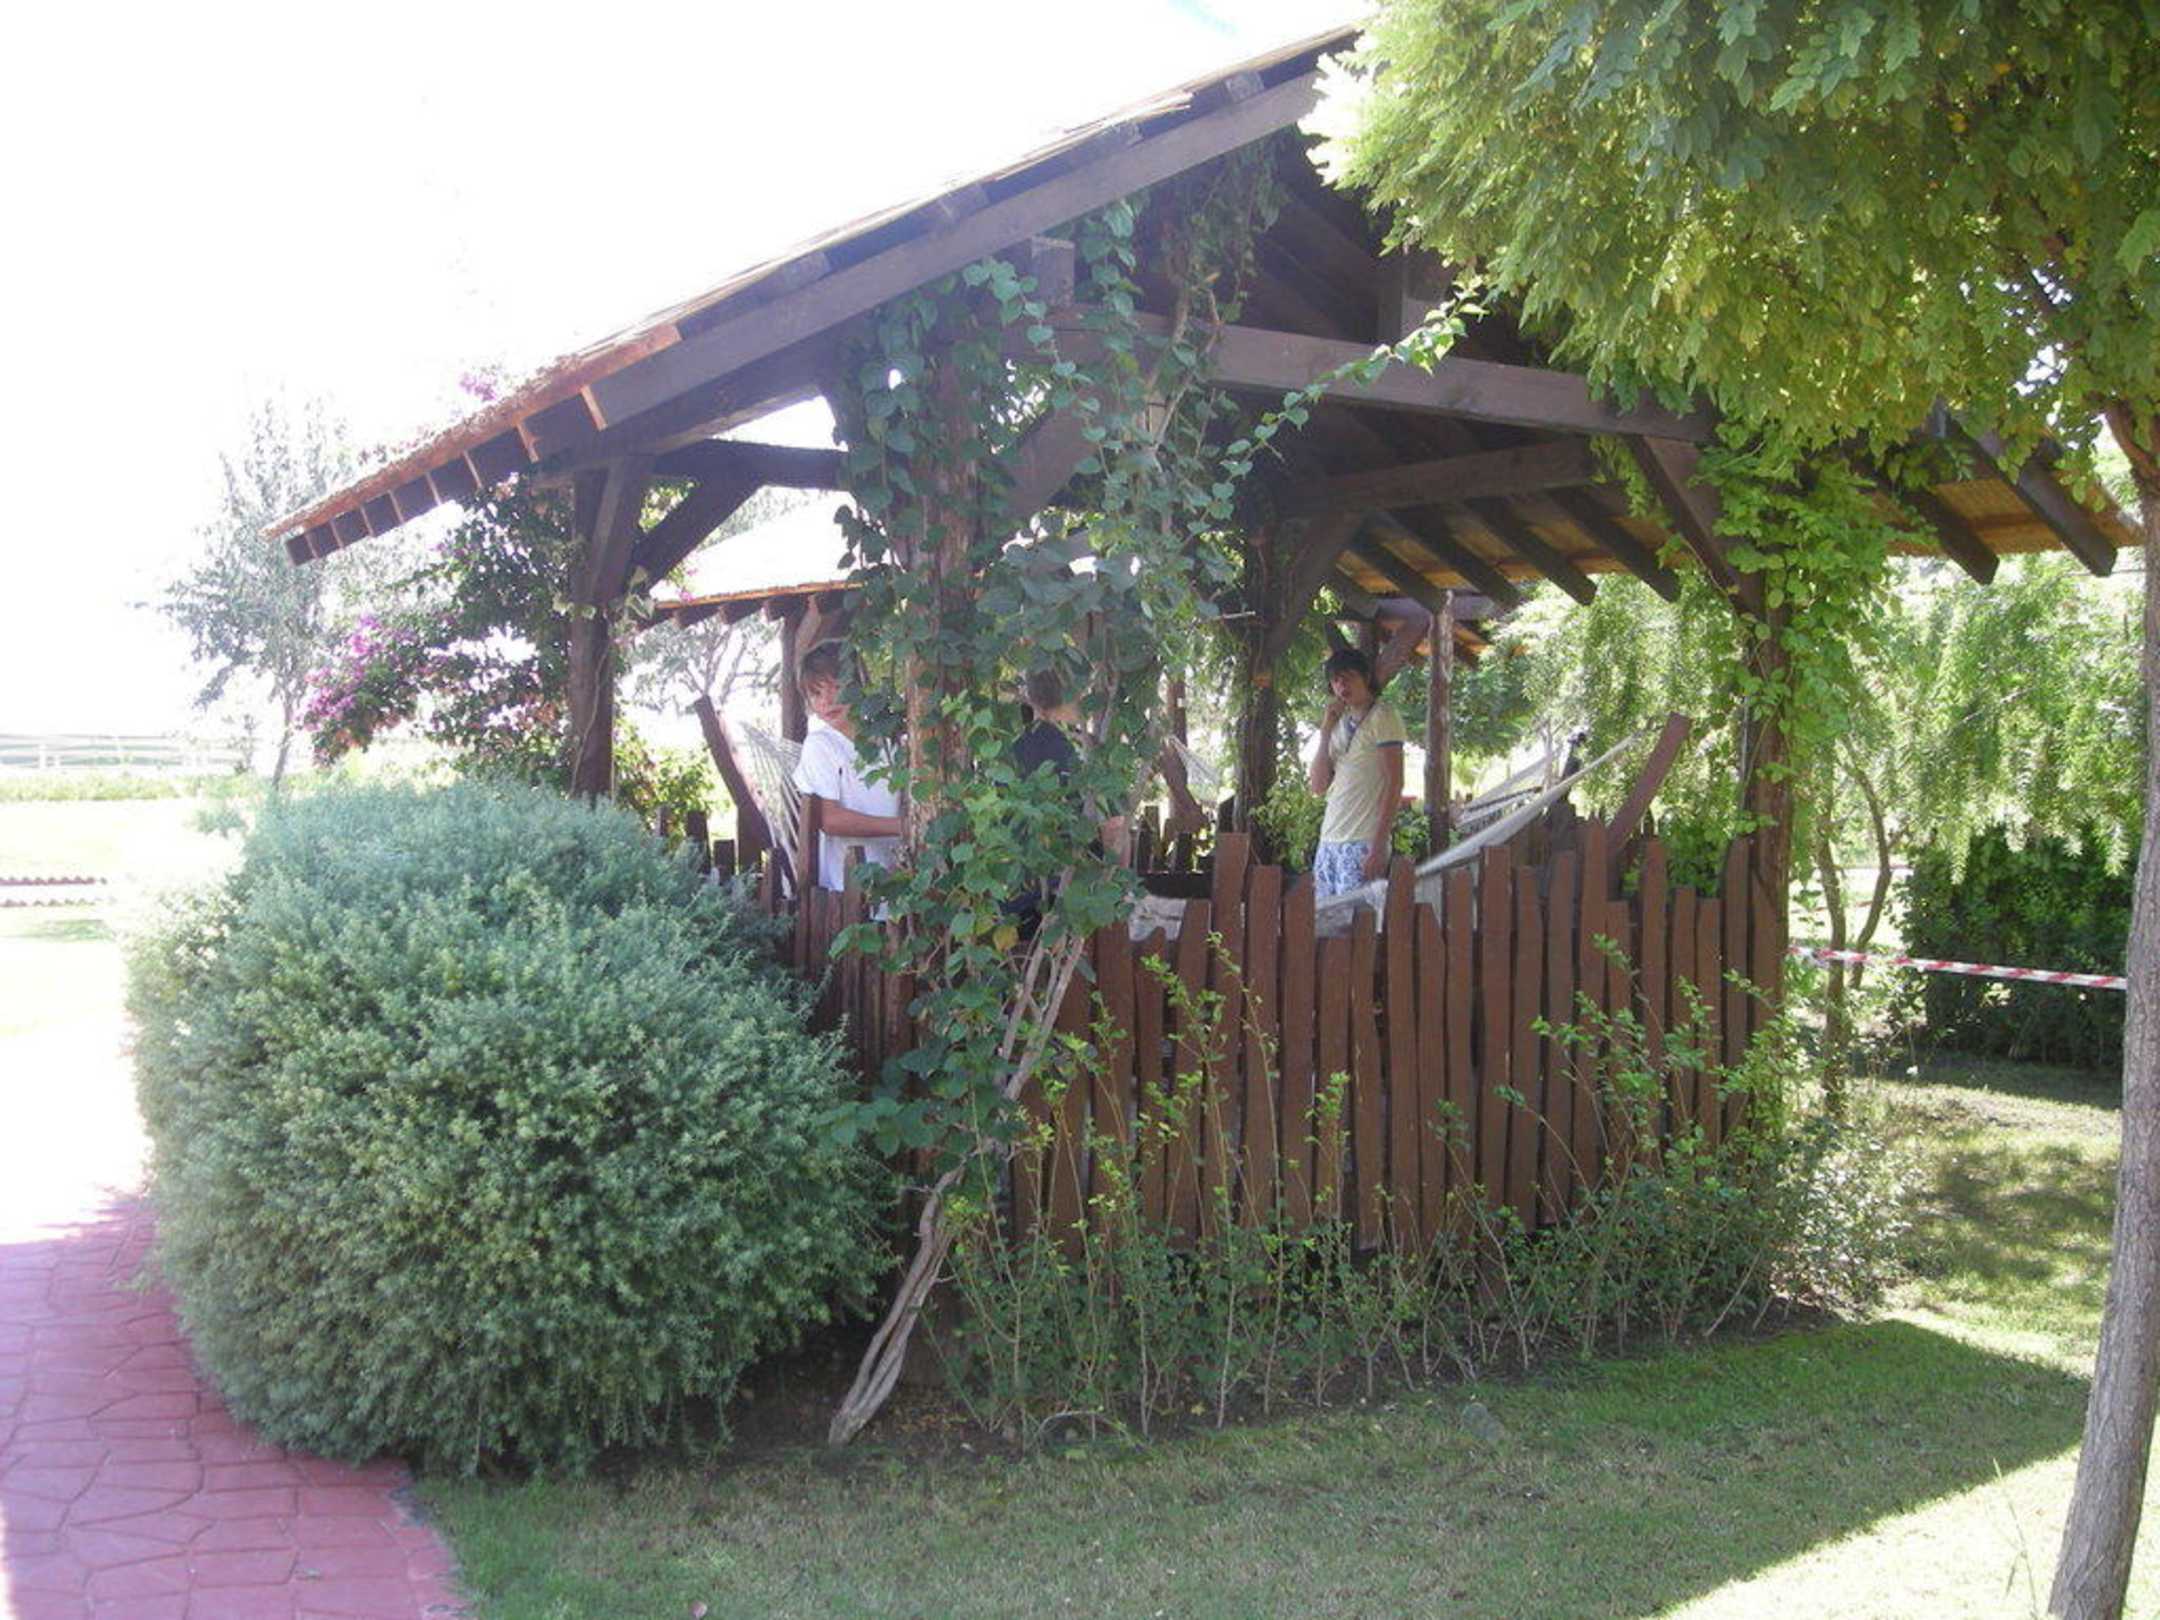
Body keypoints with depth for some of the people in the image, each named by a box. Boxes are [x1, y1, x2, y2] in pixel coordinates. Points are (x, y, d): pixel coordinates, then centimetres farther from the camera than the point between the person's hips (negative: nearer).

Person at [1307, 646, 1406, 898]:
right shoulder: (1339, 722, 17)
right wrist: (1325, 732, 2)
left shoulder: (1382, 716, -3)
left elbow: (1395, 783, -10)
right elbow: (1318, 786, 12)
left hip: (1363, 842, -7)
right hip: (1330, 840, 7)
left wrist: (1379, 846, -17)